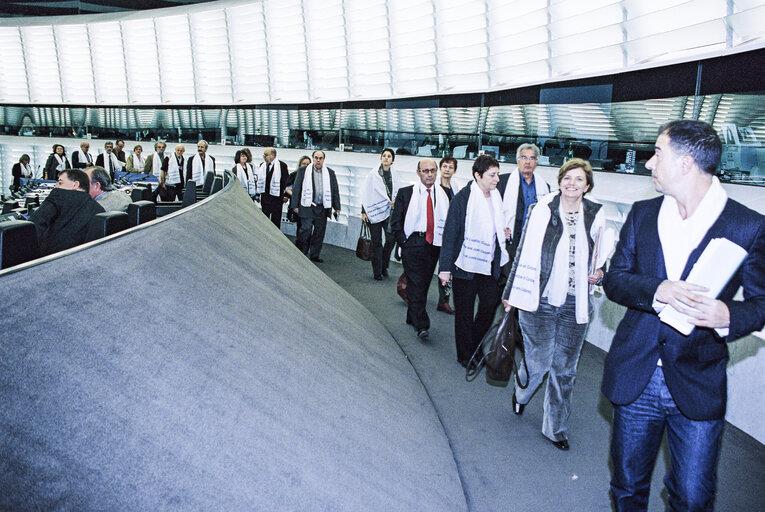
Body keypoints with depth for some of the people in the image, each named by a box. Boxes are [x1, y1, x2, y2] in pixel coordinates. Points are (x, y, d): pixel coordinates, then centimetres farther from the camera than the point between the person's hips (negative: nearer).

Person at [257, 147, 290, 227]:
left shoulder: (282, 165, -7)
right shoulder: (261, 166, 9)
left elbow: (286, 181, -6)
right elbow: (259, 180, 15)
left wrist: (285, 195, -8)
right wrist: (258, 193, 8)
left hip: (276, 197, -5)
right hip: (265, 196, 5)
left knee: (276, 218, 3)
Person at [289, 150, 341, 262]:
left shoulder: (330, 173, 11)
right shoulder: (303, 171, 4)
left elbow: (335, 191, 14)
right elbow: (296, 188, 4)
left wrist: (337, 207, 10)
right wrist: (295, 205, -2)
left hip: (323, 208, 3)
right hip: (307, 207, -3)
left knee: (319, 232, 5)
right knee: (306, 230, -10)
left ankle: (315, 255, 16)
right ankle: (300, 253, 5)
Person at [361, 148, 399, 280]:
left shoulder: (394, 176, 9)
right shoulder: (373, 174, -2)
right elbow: (366, 193, 0)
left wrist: (394, 201, -1)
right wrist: (364, 211, -4)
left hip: (388, 212, 3)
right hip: (374, 212, -3)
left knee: (391, 238, -11)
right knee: (376, 243, 2)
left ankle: (384, 266, 10)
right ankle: (377, 272, 12)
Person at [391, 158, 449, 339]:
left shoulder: (442, 195, 8)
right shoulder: (405, 193, 1)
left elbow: (447, 221, 14)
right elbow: (395, 222, 3)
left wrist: (444, 244, 5)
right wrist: (403, 242, -4)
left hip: (434, 247, 3)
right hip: (412, 245, -3)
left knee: (424, 283, 10)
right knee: (416, 284, -10)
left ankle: (412, 317, 27)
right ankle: (421, 325, -9)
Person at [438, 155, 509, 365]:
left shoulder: (496, 196, 6)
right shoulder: (463, 198, -14)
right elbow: (450, 233, -13)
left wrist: (503, 232, 2)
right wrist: (445, 267, -14)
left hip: (490, 265, 6)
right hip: (466, 265, -6)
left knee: (491, 305, 10)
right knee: (464, 313, 7)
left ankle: (474, 346, 32)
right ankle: (465, 355, 24)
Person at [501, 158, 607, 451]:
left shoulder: (596, 215, 4)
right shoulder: (542, 210, -6)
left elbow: (601, 254, 20)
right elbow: (524, 252, -2)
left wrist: (599, 272, -1)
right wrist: (511, 293, 0)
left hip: (575, 304, 3)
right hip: (540, 302, -3)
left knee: (565, 369, 9)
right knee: (538, 361, 0)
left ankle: (555, 428, 27)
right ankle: (521, 393, 36)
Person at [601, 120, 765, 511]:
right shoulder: (642, 214, 4)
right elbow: (614, 280, 1)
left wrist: (728, 315, -25)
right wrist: (657, 291, -20)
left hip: (698, 386, -3)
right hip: (635, 376, 3)